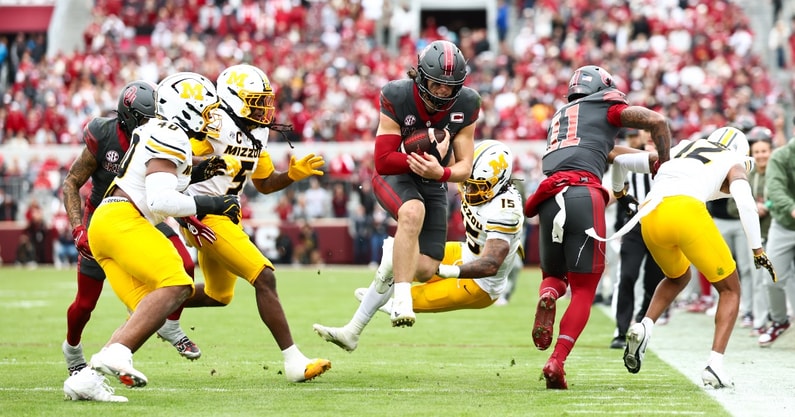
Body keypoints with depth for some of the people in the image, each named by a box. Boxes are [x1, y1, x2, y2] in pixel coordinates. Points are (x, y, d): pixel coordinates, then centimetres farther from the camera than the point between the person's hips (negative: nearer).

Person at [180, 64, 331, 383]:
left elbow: (264, 184, 18)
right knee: (265, 279, -15)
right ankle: (293, 361, -16)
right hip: (204, 215, -10)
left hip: (225, 216, 10)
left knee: (219, 296, 23)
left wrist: (293, 174, 1)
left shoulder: (256, 133, 11)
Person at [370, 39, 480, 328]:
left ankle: (394, 259, 33)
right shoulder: (397, 97, -22)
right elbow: (383, 161, -21)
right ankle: (402, 299, -38)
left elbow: (464, 167, -10)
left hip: (433, 184, 4)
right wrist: (432, 157, -29)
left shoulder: (466, 104, -14)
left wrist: (441, 172, -33)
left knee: (426, 269, -4)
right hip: (394, 176, -4)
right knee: (414, 211, -40)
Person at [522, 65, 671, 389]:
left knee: (554, 275, 23)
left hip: (549, 199, 4)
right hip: (583, 195, -4)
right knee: (584, 289, 3)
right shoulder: (608, 106, 17)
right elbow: (657, 122, 7)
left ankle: (548, 296, -15)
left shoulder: (560, 116, 34)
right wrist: (664, 167, 19)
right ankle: (557, 362, -14)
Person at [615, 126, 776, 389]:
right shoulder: (734, 163, 22)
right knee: (730, 290, 14)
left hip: (650, 217, 5)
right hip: (687, 212, -5)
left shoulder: (679, 150, 35)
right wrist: (757, 249, 4)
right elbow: (745, 203, 2)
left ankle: (645, 326, 9)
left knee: (678, 278, 35)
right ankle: (715, 365, -5)